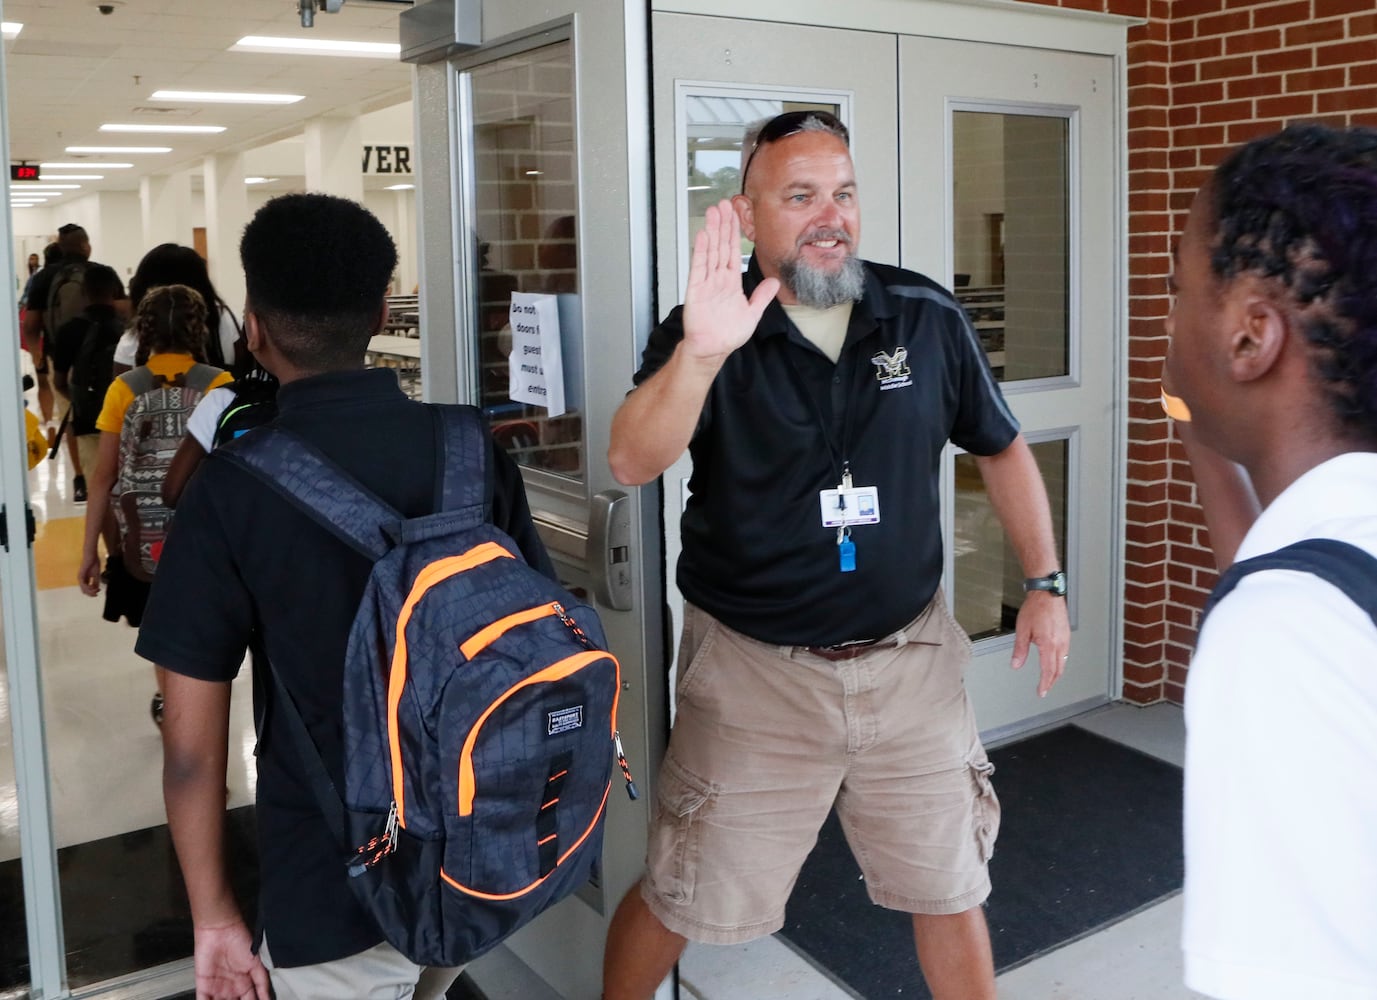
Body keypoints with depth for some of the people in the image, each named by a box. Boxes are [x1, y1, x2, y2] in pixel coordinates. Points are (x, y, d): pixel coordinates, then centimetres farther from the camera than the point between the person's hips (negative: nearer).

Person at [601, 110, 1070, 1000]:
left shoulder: (928, 316, -2)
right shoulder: (706, 332, -10)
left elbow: (1001, 450, 11)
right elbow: (632, 462, -27)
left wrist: (1046, 582, 7)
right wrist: (701, 352, -44)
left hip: (908, 655, 3)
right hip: (756, 667, -2)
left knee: (951, 891, 16)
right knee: (680, 899, 10)